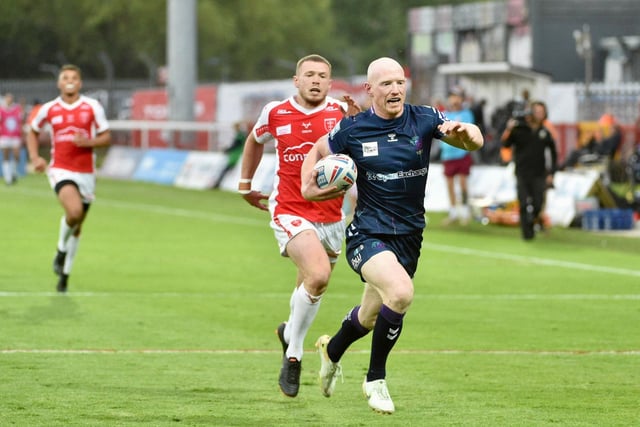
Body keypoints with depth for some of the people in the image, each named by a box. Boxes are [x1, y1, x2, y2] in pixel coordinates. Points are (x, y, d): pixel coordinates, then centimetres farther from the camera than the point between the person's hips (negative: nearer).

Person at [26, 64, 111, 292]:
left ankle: (65, 272, 26)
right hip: (60, 170, -2)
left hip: (86, 172, 2)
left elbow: (106, 137, 3)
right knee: (74, 211, -28)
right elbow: (32, 132, 17)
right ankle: (61, 250, -1)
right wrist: (35, 158, 2)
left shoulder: (92, 107, 0)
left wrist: (88, 142, -17)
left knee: (77, 227, 10)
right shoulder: (48, 109, 1)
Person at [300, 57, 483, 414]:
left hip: (409, 237, 4)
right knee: (401, 292, -31)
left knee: (371, 317, 18)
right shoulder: (353, 129, -6)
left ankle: (332, 350, 54)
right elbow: (317, 151, 13)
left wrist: (464, 131, -32)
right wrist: (308, 184, -3)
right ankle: (376, 379, -10)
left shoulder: (424, 120, -5)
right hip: (367, 234, -4)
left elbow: (475, 142, -10)